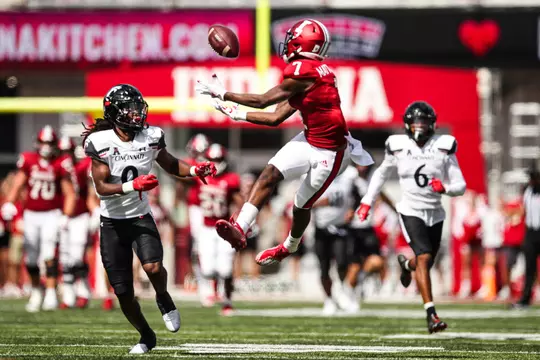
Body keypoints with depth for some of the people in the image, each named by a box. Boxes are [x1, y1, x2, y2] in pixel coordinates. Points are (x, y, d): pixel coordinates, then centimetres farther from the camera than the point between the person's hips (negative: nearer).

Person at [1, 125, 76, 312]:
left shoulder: (61, 164, -5)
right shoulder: (28, 160, 1)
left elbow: (69, 194, -2)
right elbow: (17, 185, 0)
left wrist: (66, 217, -13)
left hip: (52, 214, -3)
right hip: (31, 214, 3)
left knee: (49, 255, -18)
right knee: (31, 258, 7)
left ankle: (51, 294, -15)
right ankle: (36, 290, 28)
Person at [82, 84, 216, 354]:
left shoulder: (150, 138, -5)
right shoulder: (100, 143, -14)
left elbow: (170, 165, 14)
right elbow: (102, 187, -18)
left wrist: (195, 170, -4)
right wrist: (133, 185, -33)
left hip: (140, 218, 1)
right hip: (112, 222, -1)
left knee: (153, 267, -28)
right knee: (123, 292, 3)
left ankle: (163, 299, 5)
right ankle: (146, 336, 27)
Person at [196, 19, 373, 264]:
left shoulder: (303, 71, -22)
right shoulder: (311, 71, 8)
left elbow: (262, 101, -15)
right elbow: (276, 118, 10)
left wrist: (223, 94, -6)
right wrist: (236, 113, 11)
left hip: (329, 152, -8)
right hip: (310, 140, 8)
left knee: (302, 204, 10)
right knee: (270, 173, -9)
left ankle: (289, 247, 36)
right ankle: (240, 229, -16)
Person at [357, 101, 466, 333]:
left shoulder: (443, 147, -5)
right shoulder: (399, 147, -4)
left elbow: (460, 186, -4)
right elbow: (381, 174, 15)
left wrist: (445, 188, -25)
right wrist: (367, 201, 14)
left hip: (435, 213, 3)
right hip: (411, 212, -3)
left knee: (425, 264, 15)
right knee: (424, 257, -21)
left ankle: (406, 264, 54)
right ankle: (431, 314, -24)